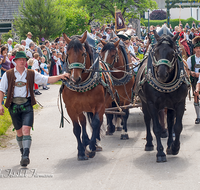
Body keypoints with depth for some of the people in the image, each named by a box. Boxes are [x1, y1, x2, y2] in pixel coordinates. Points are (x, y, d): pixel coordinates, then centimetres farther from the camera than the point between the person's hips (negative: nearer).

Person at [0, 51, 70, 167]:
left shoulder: (32, 74, 7)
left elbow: (47, 80, 6)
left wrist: (60, 77, -9)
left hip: (27, 105, -1)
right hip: (14, 106, 1)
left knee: (26, 130, -16)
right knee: (19, 131, 10)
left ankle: (26, 156, -23)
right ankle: (23, 152, 28)